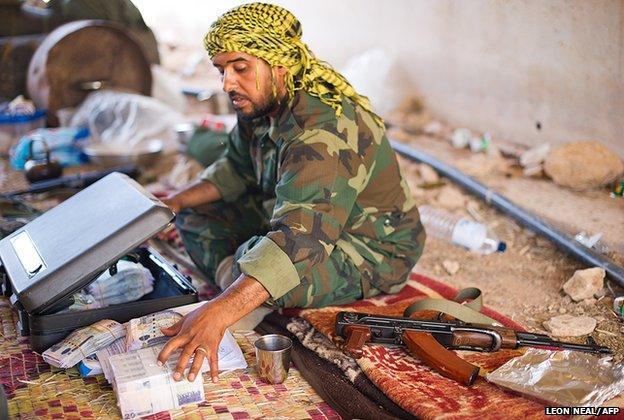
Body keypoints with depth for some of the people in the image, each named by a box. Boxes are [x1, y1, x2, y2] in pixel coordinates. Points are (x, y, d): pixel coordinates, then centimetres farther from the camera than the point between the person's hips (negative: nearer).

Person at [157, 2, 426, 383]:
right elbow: (238, 168, 14)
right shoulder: (262, 103, -5)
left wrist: (219, 314, -56)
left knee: (254, 261, -36)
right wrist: (175, 202, 0)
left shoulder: (323, 130, -35)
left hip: (372, 253, -9)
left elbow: (299, 240, -46)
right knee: (196, 215, 6)